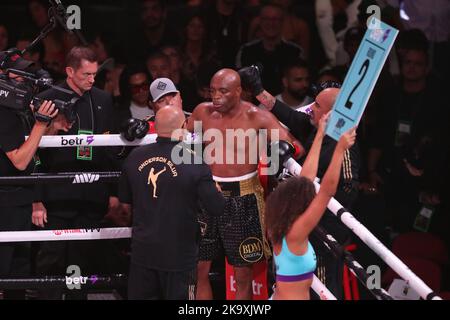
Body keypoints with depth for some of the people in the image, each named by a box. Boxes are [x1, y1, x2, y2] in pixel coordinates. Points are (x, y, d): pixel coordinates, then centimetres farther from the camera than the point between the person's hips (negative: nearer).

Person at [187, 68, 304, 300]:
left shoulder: (256, 117, -11)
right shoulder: (203, 112, 1)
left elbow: (295, 146, -12)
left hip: (242, 197, -3)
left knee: (243, 272, 5)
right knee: (199, 268, 6)